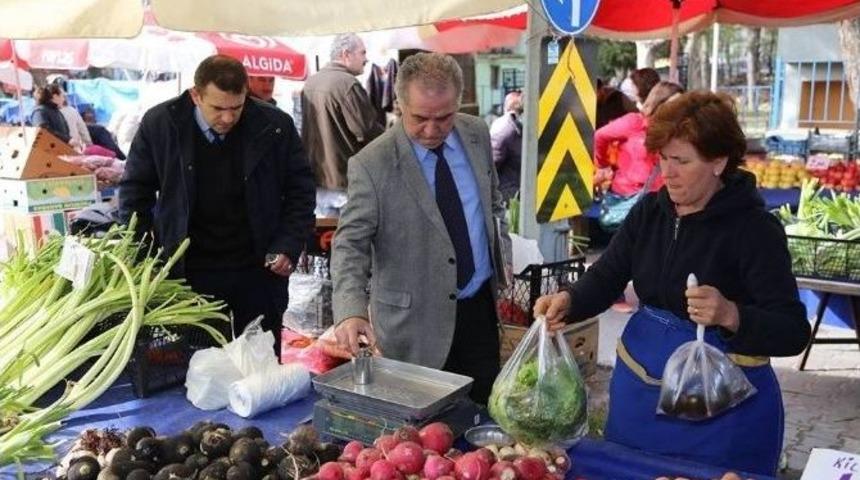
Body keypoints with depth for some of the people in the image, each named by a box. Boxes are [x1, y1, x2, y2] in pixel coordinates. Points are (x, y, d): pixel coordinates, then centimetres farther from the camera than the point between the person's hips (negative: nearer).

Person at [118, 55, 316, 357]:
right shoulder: (159, 124, -5)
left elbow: (300, 191, 3)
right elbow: (135, 193, 5)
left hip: (259, 269, 0)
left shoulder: (275, 127, -6)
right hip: (190, 272, 0)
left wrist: (289, 247, -8)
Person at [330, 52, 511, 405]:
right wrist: (351, 310, -31)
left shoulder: (477, 134, 0)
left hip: (481, 307, 5)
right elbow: (350, 243, -17)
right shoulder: (372, 164, -17)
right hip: (415, 323, -4)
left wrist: (501, 253, 11)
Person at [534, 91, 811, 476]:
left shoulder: (754, 228, -17)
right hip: (639, 390, 6)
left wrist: (730, 315, -39)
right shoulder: (649, 211, 0)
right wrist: (569, 300, -21)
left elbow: (793, 333, -20)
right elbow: (606, 277, 0)